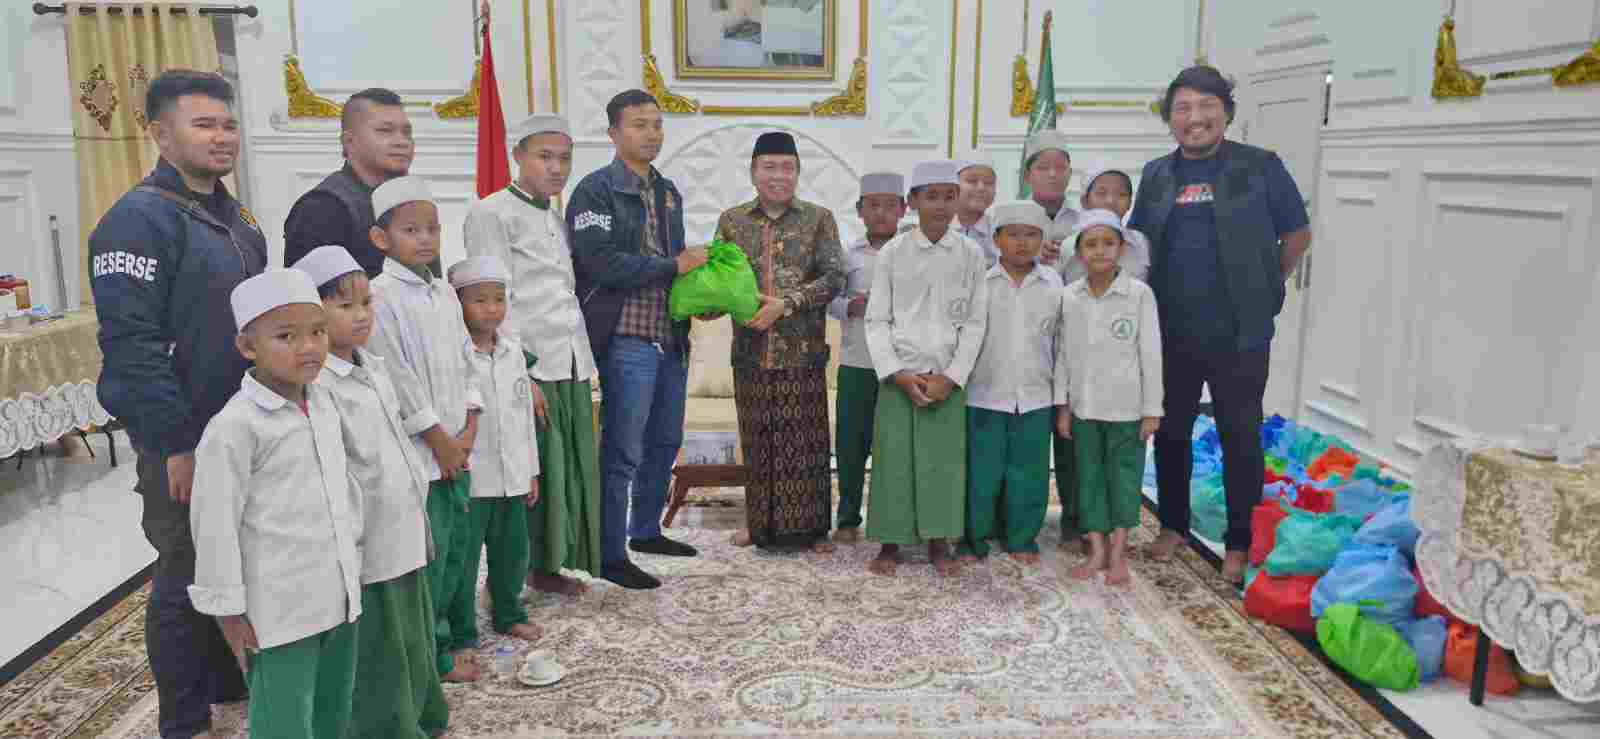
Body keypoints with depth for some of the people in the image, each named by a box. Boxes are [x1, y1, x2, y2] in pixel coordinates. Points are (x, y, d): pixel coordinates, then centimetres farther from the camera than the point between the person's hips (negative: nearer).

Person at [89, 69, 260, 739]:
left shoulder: (235, 219, 12)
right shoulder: (140, 218, -15)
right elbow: (130, 344, -22)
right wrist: (176, 444, -23)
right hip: (186, 439, -8)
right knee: (186, 579, 5)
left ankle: (230, 682, 36)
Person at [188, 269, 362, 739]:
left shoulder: (323, 403, 6)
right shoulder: (234, 427, -18)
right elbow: (216, 524, -16)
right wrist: (227, 608, -11)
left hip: (339, 597, 7)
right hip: (280, 610, -7)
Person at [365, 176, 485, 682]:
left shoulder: (445, 293, 12)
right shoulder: (381, 296, -11)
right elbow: (399, 378, -15)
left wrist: (468, 431, 3)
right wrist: (439, 440, -13)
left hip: (457, 448, 7)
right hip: (417, 451, -7)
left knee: (461, 546, 15)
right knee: (428, 555, -1)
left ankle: (460, 636, 30)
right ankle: (433, 655, 12)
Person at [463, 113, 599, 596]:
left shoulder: (556, 218, 18)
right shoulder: (492, 213, -5)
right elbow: (495, 302, -12)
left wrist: (582, 370, 14)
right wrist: (522, 374, -16)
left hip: (570, 370, 7)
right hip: (528, 369, -7)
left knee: (568, 471, 9)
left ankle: (547, 566, 21)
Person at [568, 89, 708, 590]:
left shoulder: (668, 192, 16)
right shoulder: (596, 191, -8)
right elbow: (603, 263, -20)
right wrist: (674, 266, -16)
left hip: (671, 338, 8)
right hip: (627, 338, -8)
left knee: (664, 441, 18)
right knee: (623, 450, -2)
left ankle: (646, 530, 35)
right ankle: (610, 556, 9)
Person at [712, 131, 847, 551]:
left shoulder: (818, 219, 3)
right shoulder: (731, 221, 9)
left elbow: (834, 278, -7)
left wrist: (785, 303, -17)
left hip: (803, 352, -2)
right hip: (751, 352, 2)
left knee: (805, 440, 2)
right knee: (757, 439, 8)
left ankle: (810, 527, 14)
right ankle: (760, 523, 23)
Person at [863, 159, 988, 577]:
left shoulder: (971, 255, 1)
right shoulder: (892, 253, -1)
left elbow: (974, 322, 1)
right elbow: (876, 320, -1)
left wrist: (952, 377, -8)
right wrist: (898, 374, -10)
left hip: (947, 378, 1)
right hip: (898, 376, -1)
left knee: (944, 460, 3)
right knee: (893, 459, 1)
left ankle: (938, 543, 16)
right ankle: (890, 543, 14)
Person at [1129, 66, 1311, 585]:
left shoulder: (1260, 167, -3)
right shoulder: (1156, 175, 7)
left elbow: (1297, 235, 4)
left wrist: (1262, 290, 5)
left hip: (1239, 333, -3)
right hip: (1171, 332, 4)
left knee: (1240, 438, 5)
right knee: (1171, 431, 14)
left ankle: (1240, 544, 18)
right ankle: (1174, 524, 31)